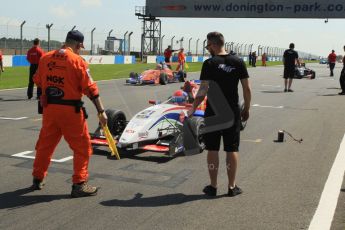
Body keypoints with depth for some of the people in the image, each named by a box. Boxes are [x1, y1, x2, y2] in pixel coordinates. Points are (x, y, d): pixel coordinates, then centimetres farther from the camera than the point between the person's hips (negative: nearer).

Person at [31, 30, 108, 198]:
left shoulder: (45, 58, 4)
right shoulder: (77, 61, -11)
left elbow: (37, 81, 15)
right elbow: (90, 89, -12)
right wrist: (101, 111, -8)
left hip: (49, 108, 6)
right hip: (70, 110, -5)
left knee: (45, 144, 20)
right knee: (82, 147, 6)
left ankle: (38, 179, 31)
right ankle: (79, 184, 6)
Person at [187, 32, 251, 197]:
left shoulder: (209, 64, -8)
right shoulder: (238, 62, 1)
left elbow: (203, 90, -12)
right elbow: (247, 88, 2)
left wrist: (193, 108, -2)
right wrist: (246, 109, 12)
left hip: (212, 112, -2)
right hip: (233, 113, 3)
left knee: (212, 149, 7)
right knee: (232, 149, 9)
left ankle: (213, 186, 13)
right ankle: (232, 187, 14)